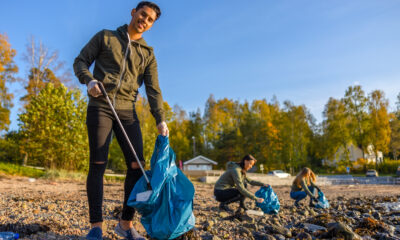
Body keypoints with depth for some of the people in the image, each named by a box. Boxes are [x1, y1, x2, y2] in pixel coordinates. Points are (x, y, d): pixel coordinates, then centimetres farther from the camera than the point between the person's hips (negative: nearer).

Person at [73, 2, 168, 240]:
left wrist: (160, 119, -3)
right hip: (100, 106, -3)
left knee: (137, 165, -6)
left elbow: (153, 89, 9)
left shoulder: (148, 54, 16)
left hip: (127, 111, 3)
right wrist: (89, 80, -12)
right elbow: (80, 61, 10)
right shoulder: (105, 37, 12)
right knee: (98, 164, -6)